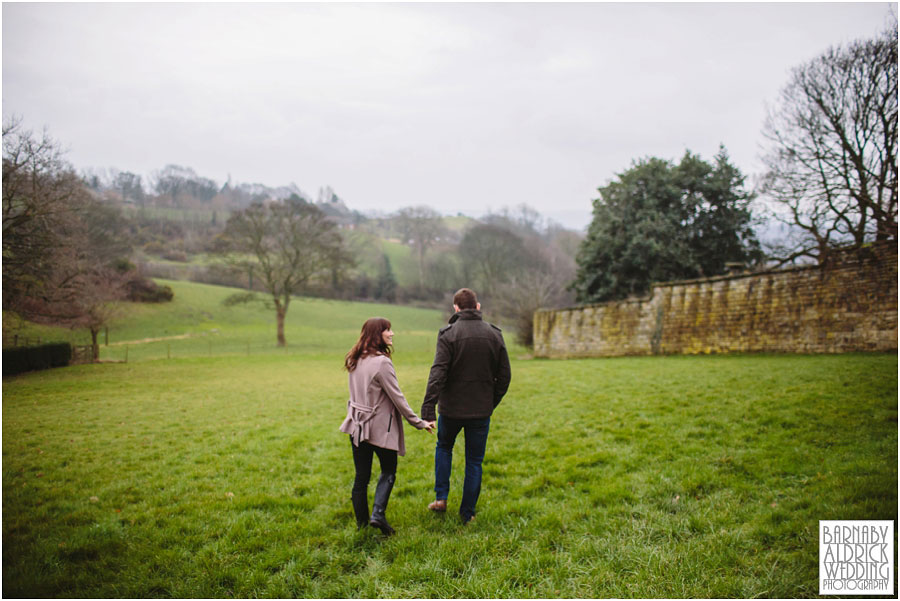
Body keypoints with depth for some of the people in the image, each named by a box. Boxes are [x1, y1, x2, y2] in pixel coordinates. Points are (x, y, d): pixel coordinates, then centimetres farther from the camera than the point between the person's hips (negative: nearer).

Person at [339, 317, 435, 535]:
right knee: (388, 471, 12)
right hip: (380, 427, -6)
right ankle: (378, 514, -1)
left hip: (357, 425, 7)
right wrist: (419, 423, -9)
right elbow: (397, 398, -16)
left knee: (361, 476, 11)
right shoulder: (381, 362, -19)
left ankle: (361, 523, 17)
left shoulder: (355, 361, 5)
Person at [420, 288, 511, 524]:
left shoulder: (449, 334, -11)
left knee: (444, 447, 25)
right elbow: (504, 376, 4)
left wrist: (428, 408, -19)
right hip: (481, 409, 2)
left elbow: (438, 373, -18)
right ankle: (467, 513, 17)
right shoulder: (494, 334, 0)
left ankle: (441, 497, 17)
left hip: (451, 407, -2)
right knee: (474, 462, 12)